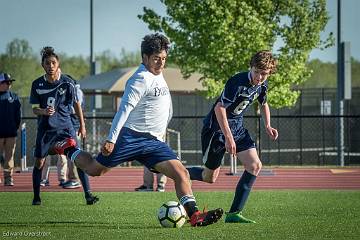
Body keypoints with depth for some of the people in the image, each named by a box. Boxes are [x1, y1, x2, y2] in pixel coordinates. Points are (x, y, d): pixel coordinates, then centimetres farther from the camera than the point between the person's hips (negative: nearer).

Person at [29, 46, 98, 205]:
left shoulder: (67, 82, -6)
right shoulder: (37, 85, -4)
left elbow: (76, 103, 7)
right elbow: (34, 109, 2)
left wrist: (82, 125, 9)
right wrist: (44, 111, -21)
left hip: (65, 127, -1)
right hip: (45, 128, 1)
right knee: (39, 162, 3)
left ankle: (88, 195, -9)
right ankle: (36, 197, 18)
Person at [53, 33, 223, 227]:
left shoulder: (157, 74, 14)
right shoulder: (142, 79, -15)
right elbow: (125, 109, -21)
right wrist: (111, 139, -27)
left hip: (154, 142, 8)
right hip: (131, 137, -7)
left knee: (181, 173, -11)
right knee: (95, 170, 5)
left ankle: (194, 215, -18)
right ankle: (69, 149, 33)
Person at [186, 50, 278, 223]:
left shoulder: (262, 85, -2)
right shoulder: (238, 82, -27)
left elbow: (263, 104, 20)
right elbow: (219, 108, -30)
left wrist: (268, 126, 5)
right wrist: (228, 137, -34)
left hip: (237, 127, 7)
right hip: (216, 127, -7)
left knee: (255, 166, -10)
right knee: (209, 177, 2)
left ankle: (234, 213, -6)